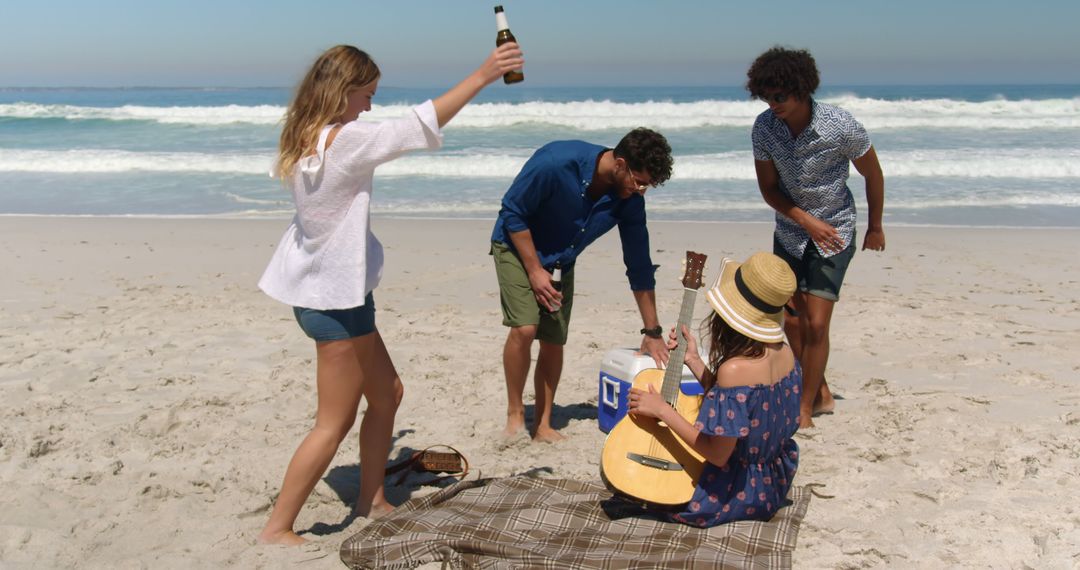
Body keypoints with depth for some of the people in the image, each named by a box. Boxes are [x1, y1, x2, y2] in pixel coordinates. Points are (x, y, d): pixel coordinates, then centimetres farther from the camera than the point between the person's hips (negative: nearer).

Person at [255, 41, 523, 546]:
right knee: (334, 424, 2)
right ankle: (277, 529, 12)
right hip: (336, 300, -10)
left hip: (322, 291, 10)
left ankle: (371, 500, 30)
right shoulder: (345, 140, -22)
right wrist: (482, 75, -19)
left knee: (386, 393, 19)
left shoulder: (308, 141, 5)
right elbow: (420, 124, -23)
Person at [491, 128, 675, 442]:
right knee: (525, 328, -21)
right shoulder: (556, 162, -33)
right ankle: (515, 414, -3)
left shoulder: (629, 201, -17)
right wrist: (535, 270, -22)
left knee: (554, 341, -1)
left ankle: (543, 425, 13)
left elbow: (639, 266, -8)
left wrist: (653, 332, -4)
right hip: (517, 245, -4)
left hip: (561, 261, 5)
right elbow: (512, 212, -21)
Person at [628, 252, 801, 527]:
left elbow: (718, 454, -27)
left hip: (739, 493, -8)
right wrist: (693, 361, 1)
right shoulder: (785, 354, -7)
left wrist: (662, 410, -21)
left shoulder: (734, 370, -32)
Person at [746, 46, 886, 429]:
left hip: (834, 230, -4)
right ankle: (821, 394, 28)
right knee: (792, 321, 9)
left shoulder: (841, 126, -23)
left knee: (816, 324, -8)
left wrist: (875, 227, 5)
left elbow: (872, 175, -5)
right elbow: (768, 188, -6)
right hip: (790, 231, 4)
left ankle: (805, 408, 7)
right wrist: (807, 221, -20)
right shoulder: (764, 126, -15)